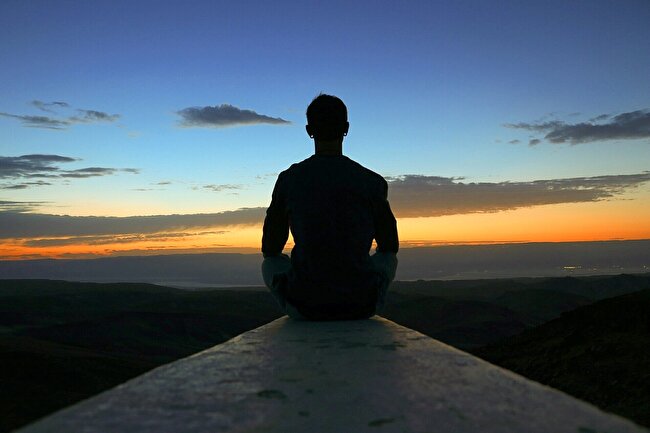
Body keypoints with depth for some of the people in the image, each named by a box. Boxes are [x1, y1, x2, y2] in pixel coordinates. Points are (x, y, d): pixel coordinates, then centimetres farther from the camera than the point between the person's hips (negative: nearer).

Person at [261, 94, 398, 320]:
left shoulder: (288, 180, -2)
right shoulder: (372, 182, -2)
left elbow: (270, 248, 8)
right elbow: (390, 245, 11)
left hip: (304, 302, 0)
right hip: (362, 304, 0)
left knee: (270, 264, 31)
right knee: (387, 258, 32)